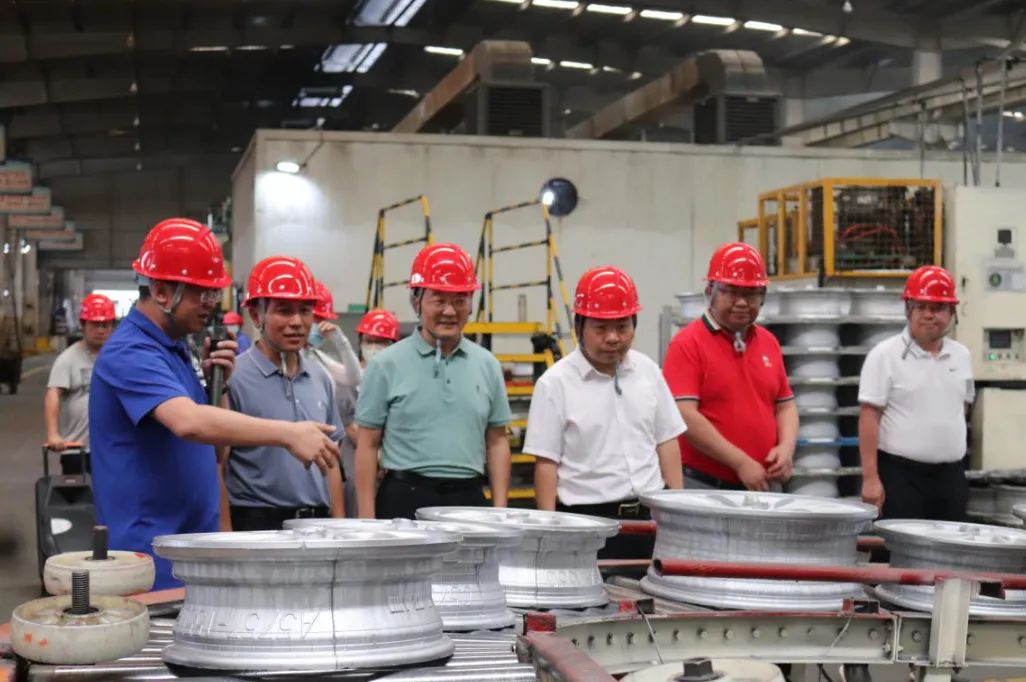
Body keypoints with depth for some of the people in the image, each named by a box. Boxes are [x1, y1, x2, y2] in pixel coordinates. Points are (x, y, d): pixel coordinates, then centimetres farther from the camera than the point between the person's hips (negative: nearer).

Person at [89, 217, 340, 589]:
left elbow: (210, 439, 17)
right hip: (151, 554, -9)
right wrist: (288, 433, -39)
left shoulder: (173, 347, 13)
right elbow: (189, 422, -35)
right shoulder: (129, 353, -17)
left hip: (195, 547, 9)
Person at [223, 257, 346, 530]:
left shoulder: (321, 380, 10)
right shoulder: (233, 378, -10)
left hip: (318, 521, 6)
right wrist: (226, 538, -14)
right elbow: (216, 467, -10)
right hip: (256, 523, -6)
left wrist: (339, 525, 11)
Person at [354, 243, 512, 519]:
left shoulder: (487, 365, 8)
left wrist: (500, 511, 5)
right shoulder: (386, 365, -1)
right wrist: (367, 519, -6)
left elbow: (496, 441, 12)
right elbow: (368, 445, -1)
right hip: (405, 498, -3)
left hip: (469, 498, 3)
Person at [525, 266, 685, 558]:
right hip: (588, 521, -4)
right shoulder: (556, 383, -7)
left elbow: (666, 442, 13)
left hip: (650, 515, 4)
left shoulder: (648, 371, 7)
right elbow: (546, 463, -6)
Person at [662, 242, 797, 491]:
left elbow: (785, 406, 17)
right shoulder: (688, 344, -7)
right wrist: (741, 463, -17)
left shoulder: (769, 343, 13)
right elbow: (684, 416, -16)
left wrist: (786, 448, -4)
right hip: (703, 486, -6)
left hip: (763, 485, 6)